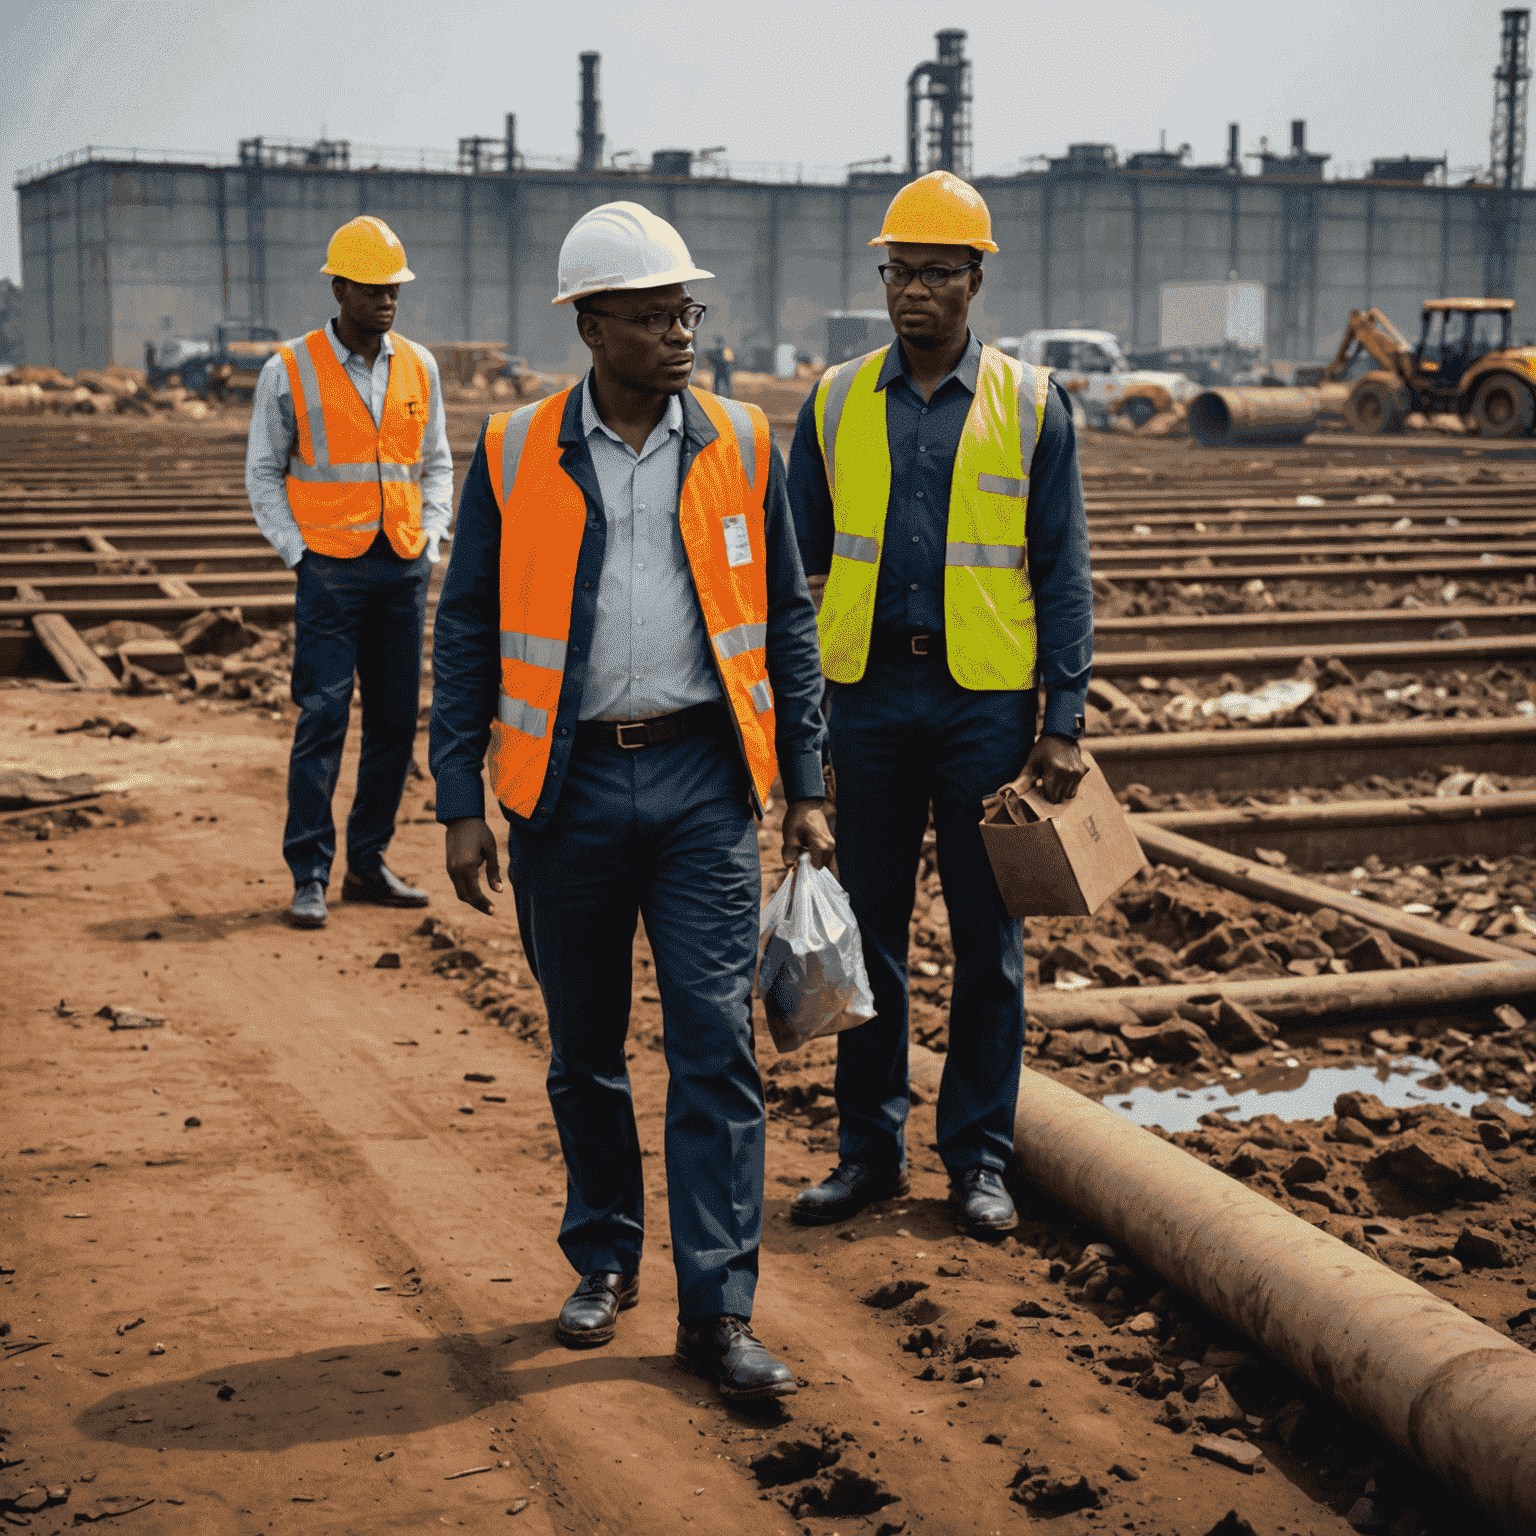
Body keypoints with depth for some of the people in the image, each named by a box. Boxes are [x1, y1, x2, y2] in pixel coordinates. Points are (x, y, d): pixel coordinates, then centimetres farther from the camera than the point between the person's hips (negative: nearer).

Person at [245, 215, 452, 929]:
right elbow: (263, 473, 4)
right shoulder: (290, 370, -2)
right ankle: (309, 875, -2)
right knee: (323, 718, -7)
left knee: (395, 719, 6)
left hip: (404, 570, 4)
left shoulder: (418, 367, 9)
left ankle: (368, 860, 18)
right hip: (331, 569, -4)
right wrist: (297, 552, -5)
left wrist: (430, 540, 6)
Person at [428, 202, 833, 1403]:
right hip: (569, 786, 0)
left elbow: (787, 620, 8)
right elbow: (467, 633, 4)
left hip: (703, 783, 0)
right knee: (585, 1048, 11)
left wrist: (806, 789, 5)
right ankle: (606, 1261, 30)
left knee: (716, 1043, -5)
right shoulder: (513, 456, 1)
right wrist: (461, 804, -1)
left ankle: (719, 1310, 2)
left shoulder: (742, 445, 4)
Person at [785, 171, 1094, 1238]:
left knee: (988, 940, 5)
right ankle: (871, 1149, 20)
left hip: (987, 699, -2)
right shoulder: (835, 403, 7)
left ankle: (980, 1159, 16)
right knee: (868, 935, 7)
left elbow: (1063, 576, 1)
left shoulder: (1032, 406, 1)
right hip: (868, 696, 2)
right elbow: (799, 563, 10)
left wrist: (1064, 722, -4)